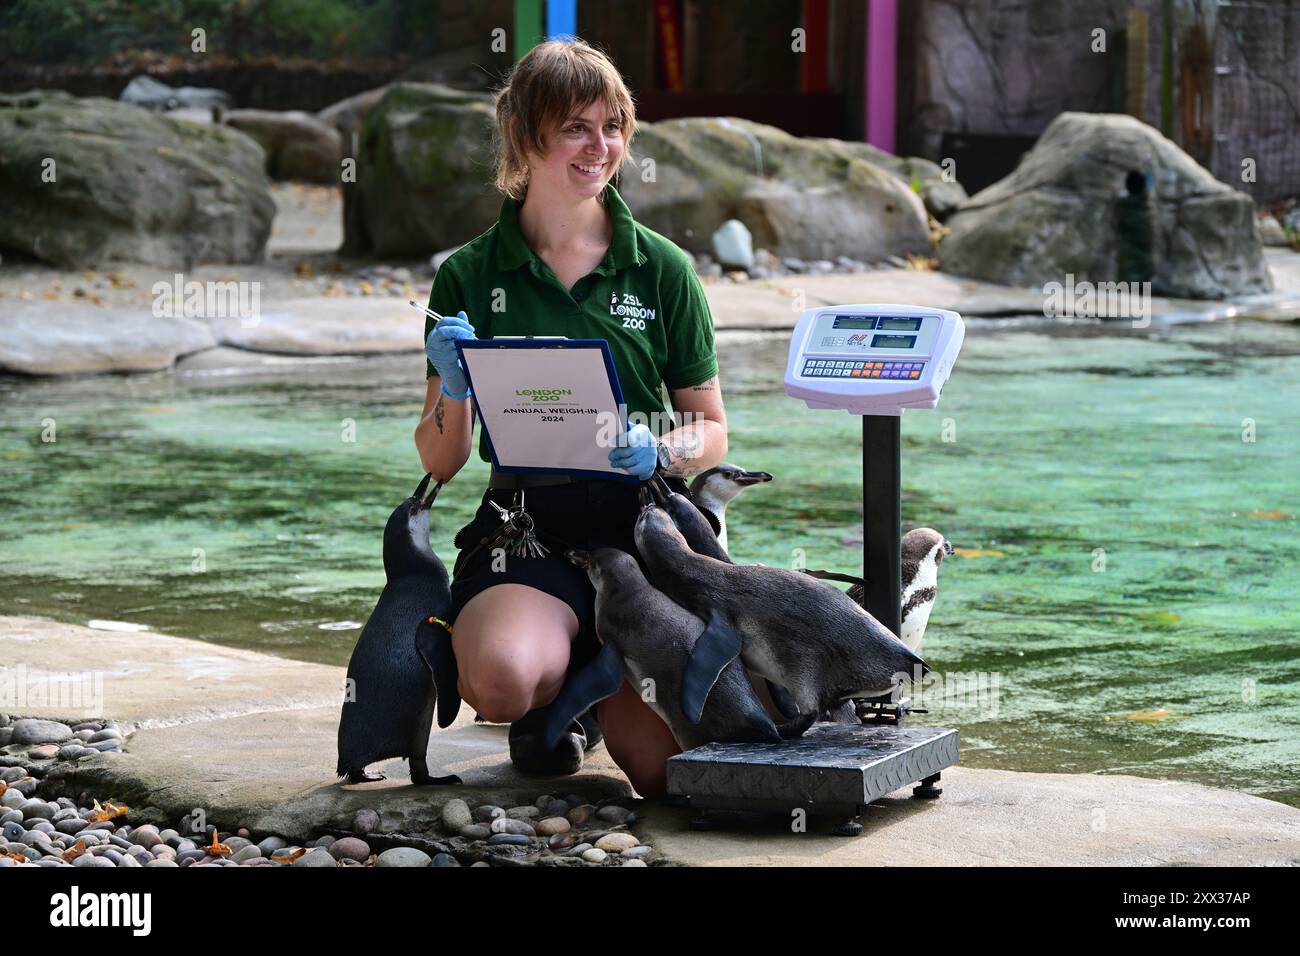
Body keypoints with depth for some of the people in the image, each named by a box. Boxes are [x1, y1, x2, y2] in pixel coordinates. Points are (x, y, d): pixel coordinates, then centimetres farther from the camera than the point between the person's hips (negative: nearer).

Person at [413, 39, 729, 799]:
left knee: (667, 769, -20)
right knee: (502, 679, -35)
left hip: (644, 527, 1)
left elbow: (712, 430, 10)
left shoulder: (661, 269, 6)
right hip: (524, 532, -1)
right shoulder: (469, 277, 6)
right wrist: (453, 388, -15)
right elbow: (441, 462, 7)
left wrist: (661, 449, -12)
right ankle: (557, 700, 5)